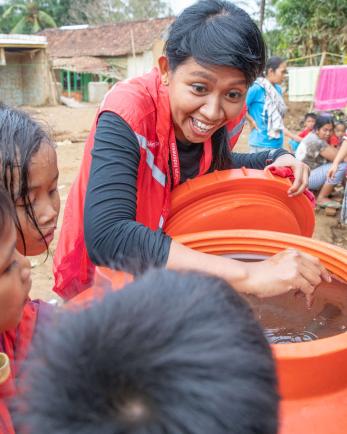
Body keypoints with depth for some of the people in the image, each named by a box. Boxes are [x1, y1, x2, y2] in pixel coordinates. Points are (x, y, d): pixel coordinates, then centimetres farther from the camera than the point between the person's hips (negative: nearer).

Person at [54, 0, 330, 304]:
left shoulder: (214, 114, -12)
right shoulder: (130, 110, -29)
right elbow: (106, 237, -41)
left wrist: (276, 160, -9)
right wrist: (248, 275, -43)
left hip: (167, 271, 5)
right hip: (102, 276, -4)